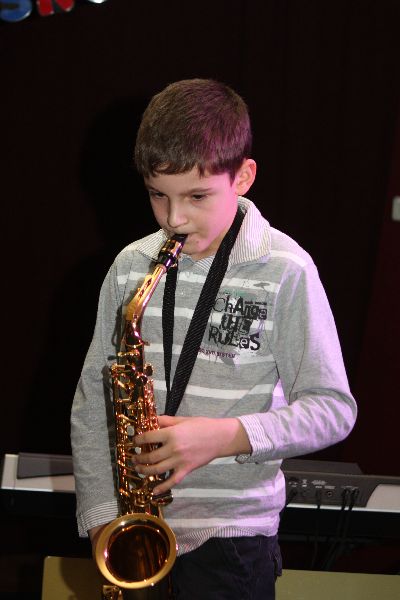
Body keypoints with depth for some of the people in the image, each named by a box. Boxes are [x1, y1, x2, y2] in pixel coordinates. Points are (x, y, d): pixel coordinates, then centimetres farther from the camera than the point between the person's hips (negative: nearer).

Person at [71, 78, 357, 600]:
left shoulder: (285, 272, -10)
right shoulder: (132, 266, 1)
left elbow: (333, 408, -9)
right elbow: (93, 400, 4)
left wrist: (227, 436, -22)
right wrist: (101, 515, -5)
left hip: (231, 535, -3)